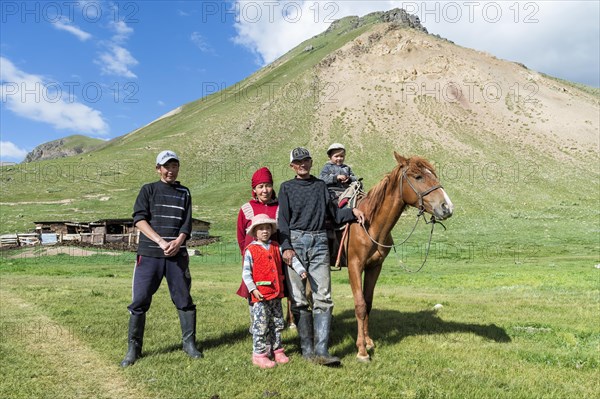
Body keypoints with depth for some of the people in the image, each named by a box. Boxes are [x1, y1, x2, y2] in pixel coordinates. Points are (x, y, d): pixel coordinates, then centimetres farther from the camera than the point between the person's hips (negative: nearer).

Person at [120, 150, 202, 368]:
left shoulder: (184, 192, 16)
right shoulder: (148, 189, 10)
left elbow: (187, 223, 7)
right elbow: (139, 219, -3)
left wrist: (178, 242, -12)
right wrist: (160, 241, -14)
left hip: (177, 254, 2)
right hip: (148, 254, -1)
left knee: (184, 299, 4)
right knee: (140, 301, -2)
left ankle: (189, 343, 17)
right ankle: (133, 348, 11)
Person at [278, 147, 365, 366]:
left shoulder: (321, 185, 17)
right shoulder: (287, 187, 7)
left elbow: (334, 214, 20)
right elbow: (283, 221, 0)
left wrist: (352, 212, 3)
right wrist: (286, 247, -11)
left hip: (319, 243, 3)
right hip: (295, 241, -2)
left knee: (323, 297, -4)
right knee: (299, 299, 2)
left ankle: (321, 350, -1)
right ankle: (307, 349, 13)